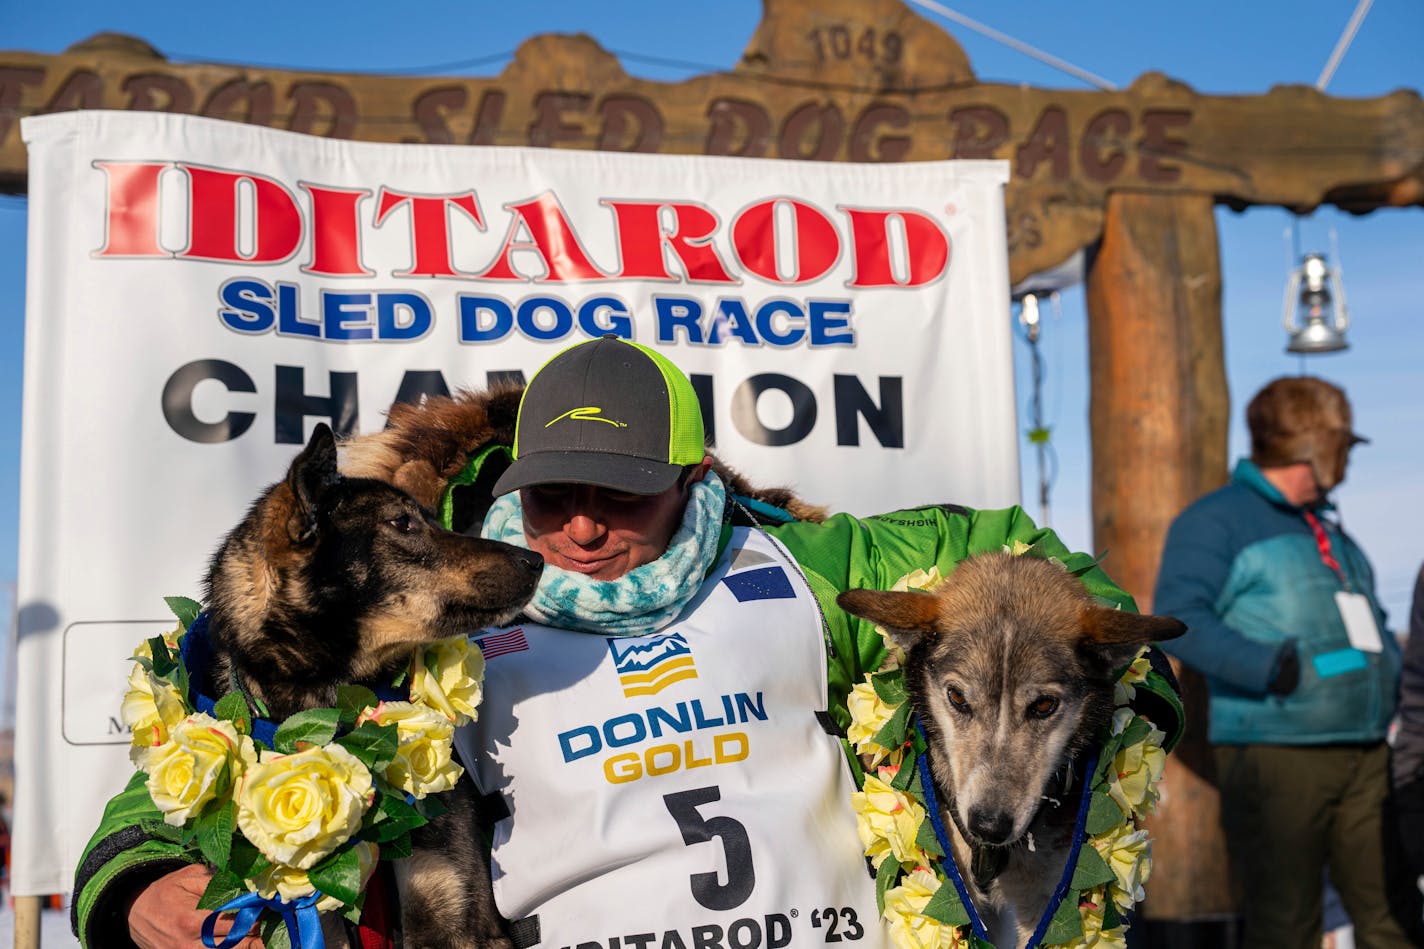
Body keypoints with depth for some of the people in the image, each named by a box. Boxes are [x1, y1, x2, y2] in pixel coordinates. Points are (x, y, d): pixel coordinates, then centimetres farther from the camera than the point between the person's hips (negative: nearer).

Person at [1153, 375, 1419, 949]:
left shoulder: (1328, 528, 23)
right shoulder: (1217, 520, -3)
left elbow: (1371, 617, 32)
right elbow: (1178, 618, -16)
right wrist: (1275, 669, -25)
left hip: (1366, 756, 7)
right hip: (1276, 756, -7)